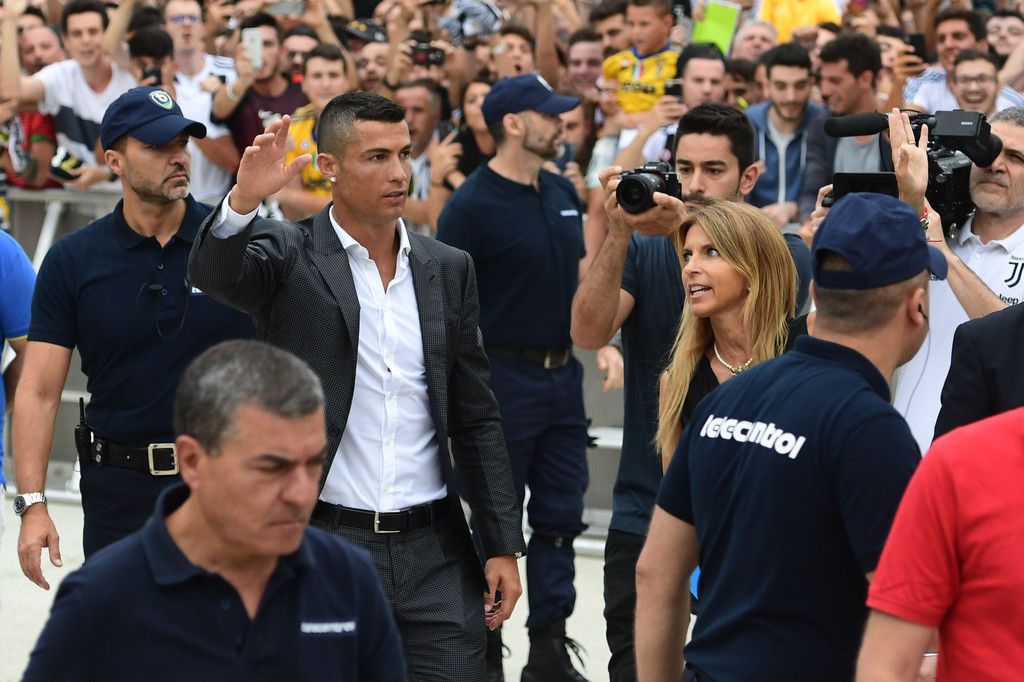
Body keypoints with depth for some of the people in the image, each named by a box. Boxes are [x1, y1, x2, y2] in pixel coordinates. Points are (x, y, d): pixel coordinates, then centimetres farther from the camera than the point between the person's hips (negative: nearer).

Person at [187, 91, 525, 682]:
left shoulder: (448, 269, 10)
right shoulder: (288, 254, 0)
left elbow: (476, 417, 12)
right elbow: (215, 274, -22)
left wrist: (504, 545, 8)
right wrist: (244, 199, -41)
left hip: (434, 550, 3)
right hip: (319, 544, -3)